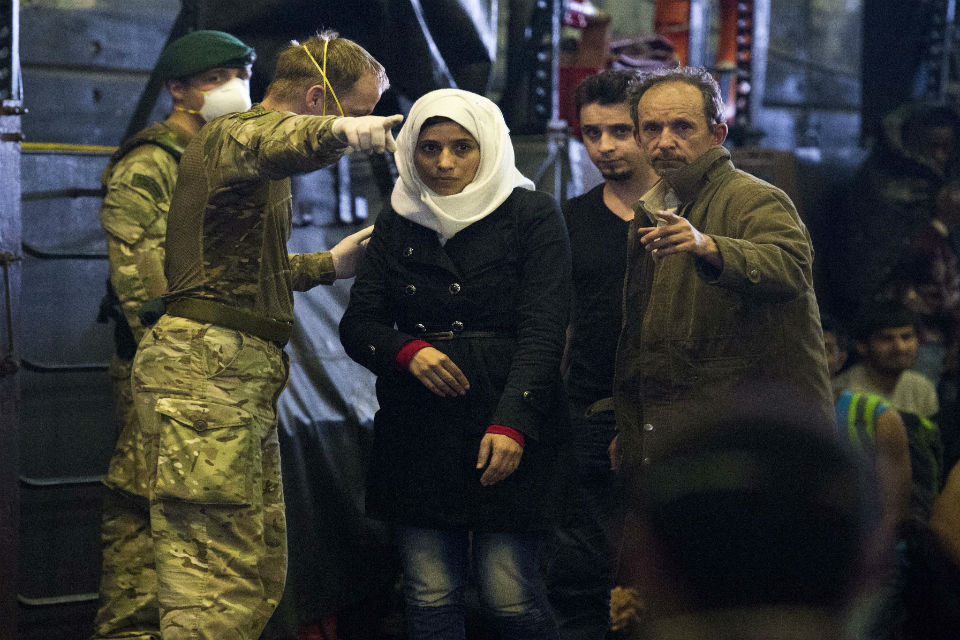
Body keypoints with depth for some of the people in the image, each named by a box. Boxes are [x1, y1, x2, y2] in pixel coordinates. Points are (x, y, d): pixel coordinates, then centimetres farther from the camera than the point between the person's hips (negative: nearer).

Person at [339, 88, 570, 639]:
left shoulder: (532, 216, 1)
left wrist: (513, 422, -19)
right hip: (418, 426, 4)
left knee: (509, 591, -9)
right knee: (430, 595, -1)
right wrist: (408, 352, -11)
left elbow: (544, 330, -7)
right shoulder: (398, 223, 14)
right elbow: (358, 325, 11)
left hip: (509, 421, -4)